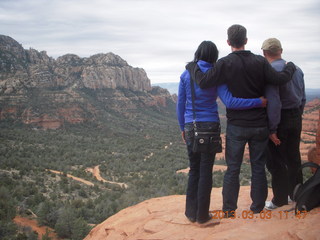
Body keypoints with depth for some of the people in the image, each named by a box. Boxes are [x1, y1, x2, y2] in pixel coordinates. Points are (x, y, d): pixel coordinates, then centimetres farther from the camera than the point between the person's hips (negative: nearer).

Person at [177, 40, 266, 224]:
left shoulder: (186, 75, 2)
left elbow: (180, 104, 5)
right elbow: (229, 101, -17)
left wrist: (183, 128, 16)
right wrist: (259, 102, -11)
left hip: (191, 127, 3)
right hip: (210, 126, -3)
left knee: (194, 170, 14)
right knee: (206, 171, 5)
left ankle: (192, 212, 19)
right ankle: (202, 215, 11)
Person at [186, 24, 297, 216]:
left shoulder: (226, 63, -11)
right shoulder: (260, 62, -5)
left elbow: (204, 82, -19)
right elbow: (280, 79, -9)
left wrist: (192, 67, -1)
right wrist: (291, 67, 12)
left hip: (236, 126, -2)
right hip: (260, 125, 2)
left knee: (233, 169, 9)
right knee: (258, 167, 13)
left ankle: (229, 209, 16)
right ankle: (258, 206, 23)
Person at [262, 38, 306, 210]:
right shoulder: (296, 69, 5)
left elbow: (273, 102, -25)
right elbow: (303, 98, 11)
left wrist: (272, 129, -20)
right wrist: (297, 116, 20)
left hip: (280, 119, -7)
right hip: (296, 119, 7)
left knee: (276, 161, 5)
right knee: (293, 158, 18)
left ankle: (280, 199, 13)